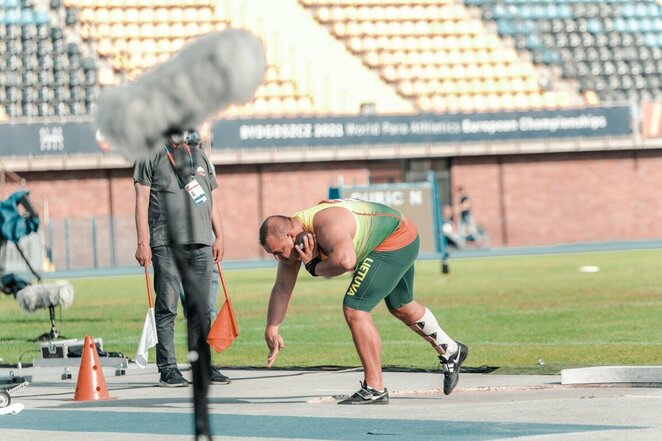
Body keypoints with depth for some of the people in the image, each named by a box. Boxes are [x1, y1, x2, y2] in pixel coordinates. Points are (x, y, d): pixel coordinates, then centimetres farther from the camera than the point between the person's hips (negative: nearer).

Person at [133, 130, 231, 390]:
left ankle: (202, 367, 7)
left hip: (201, 244, 4)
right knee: (167, 308, -5)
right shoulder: (150, 159, 6)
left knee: (200, 309, 3)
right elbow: (142, 202, 0)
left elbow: (213, 200, 22)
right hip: (166, 244, -4)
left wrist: (219, 237, 13)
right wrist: (143, 243, -8)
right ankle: (168, 369, -4)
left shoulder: (200, 158, 21)